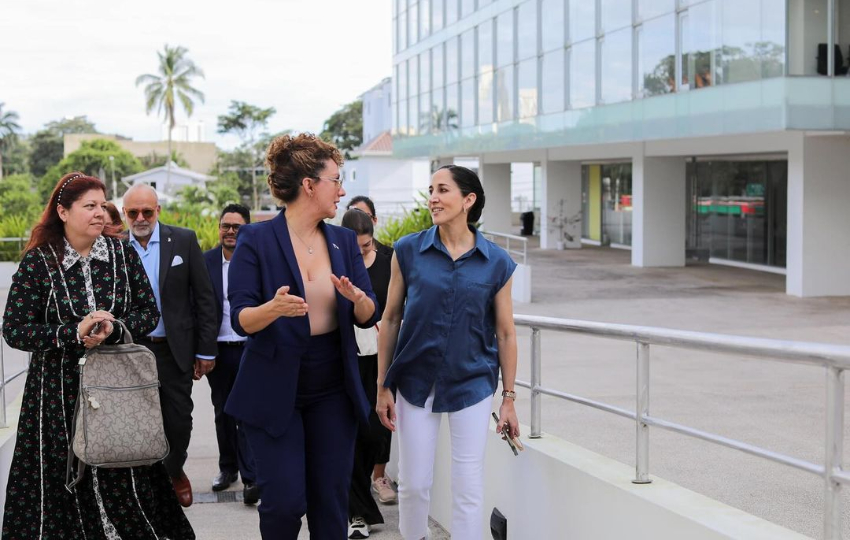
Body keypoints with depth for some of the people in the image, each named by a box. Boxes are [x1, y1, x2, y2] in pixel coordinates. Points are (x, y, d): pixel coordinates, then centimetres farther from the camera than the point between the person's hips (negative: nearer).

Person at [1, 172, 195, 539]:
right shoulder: (38, 261, -5)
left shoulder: (123, 253, 3)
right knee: (65, 480, 4)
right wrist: (75, 333, -18)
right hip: (59, 389, -2)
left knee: (123, 478, 4)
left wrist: (113, 329, -16)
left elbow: (149, 312, 3)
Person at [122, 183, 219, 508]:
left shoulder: (183, 240, -3)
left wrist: (206, 350, -4)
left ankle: (174, 472, 33)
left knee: (178, 421, 6)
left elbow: (204, 297, -2)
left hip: (175, 349, -1)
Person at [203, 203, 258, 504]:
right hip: (218, 351, 3)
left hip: (250, 349, -3)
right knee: (223, 412, 15)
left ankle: (250, 478, -4)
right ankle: (227, 468, 30)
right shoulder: (206, 262, 4)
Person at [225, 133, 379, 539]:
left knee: (331, 502, 5)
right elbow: (240, 319, -12)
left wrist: (357, 298, -18)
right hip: (274, 390, -4)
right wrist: (274, 308, -33)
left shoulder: (344, 241, 7)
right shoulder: (256, 240, -7)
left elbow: (369, 317, 5)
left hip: (333, 390, 4)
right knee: (284, 501, -5)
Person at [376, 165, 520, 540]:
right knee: (414, 484, 7)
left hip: (471, 385, 0)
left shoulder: (496, 263, -3)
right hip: (416, 382, 1)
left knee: (468, 488, 3)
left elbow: (505, 333, 2)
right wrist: (382, 386, 0)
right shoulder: (409, 251, -3)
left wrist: (509, 399, 2)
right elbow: (390, 319, 1)